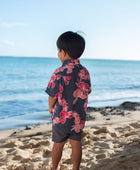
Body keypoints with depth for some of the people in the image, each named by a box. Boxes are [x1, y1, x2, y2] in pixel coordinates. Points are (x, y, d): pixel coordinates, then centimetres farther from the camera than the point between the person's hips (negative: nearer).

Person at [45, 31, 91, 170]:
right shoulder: (84, 72, -4)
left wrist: (51, 108, 6)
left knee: (58, 145, 13)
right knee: (76, 144, 14)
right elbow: (87, 92, 6)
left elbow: (52, 96, -14)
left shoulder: (59, 73, -20)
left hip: (61, 117, -3)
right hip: (78, 117, 4)